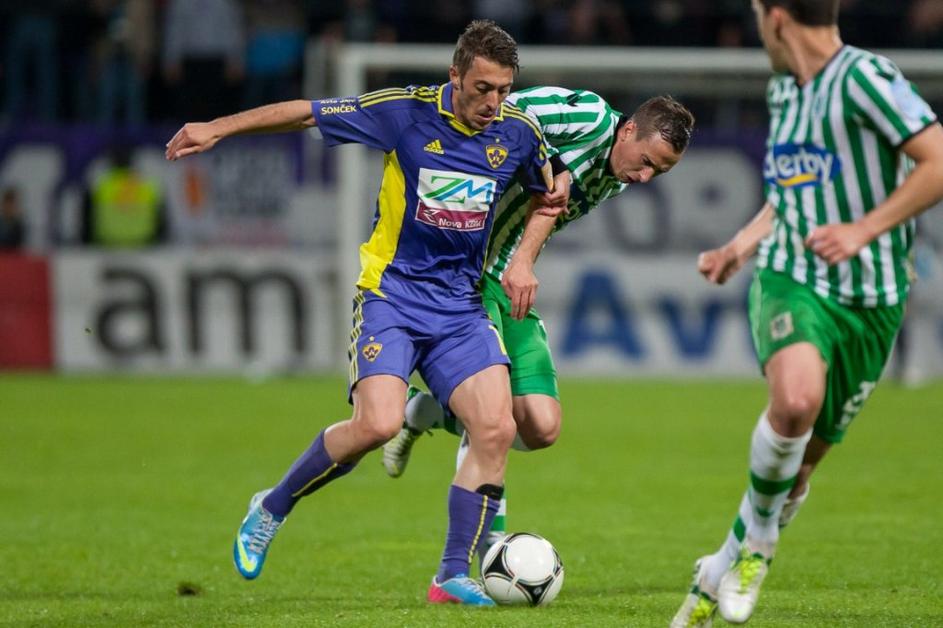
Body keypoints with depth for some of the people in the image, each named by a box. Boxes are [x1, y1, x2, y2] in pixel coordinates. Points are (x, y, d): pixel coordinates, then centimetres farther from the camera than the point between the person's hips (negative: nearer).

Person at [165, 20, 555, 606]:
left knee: (497, 428, -14)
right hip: (391, 293, -4)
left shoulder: (518, 132, -2)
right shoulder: (408, 112, -12)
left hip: (460, 304, 4)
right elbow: (305, 113, -3)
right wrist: (216, 129, -2)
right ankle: (273, 508, 3)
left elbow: (548, 192, 21)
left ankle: (454, 577, -2)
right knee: (377, 425, -22)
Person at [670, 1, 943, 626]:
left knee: (802, 460, 5)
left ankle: (719, 574, 27)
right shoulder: (783, 88, 14)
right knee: (797, 399, -30)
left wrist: (863, 231, -21)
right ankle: (758, 536, -8)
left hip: (869, 299, -3)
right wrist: (743, 245, 19)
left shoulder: (863, 76, -10)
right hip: (790, 281, 3)